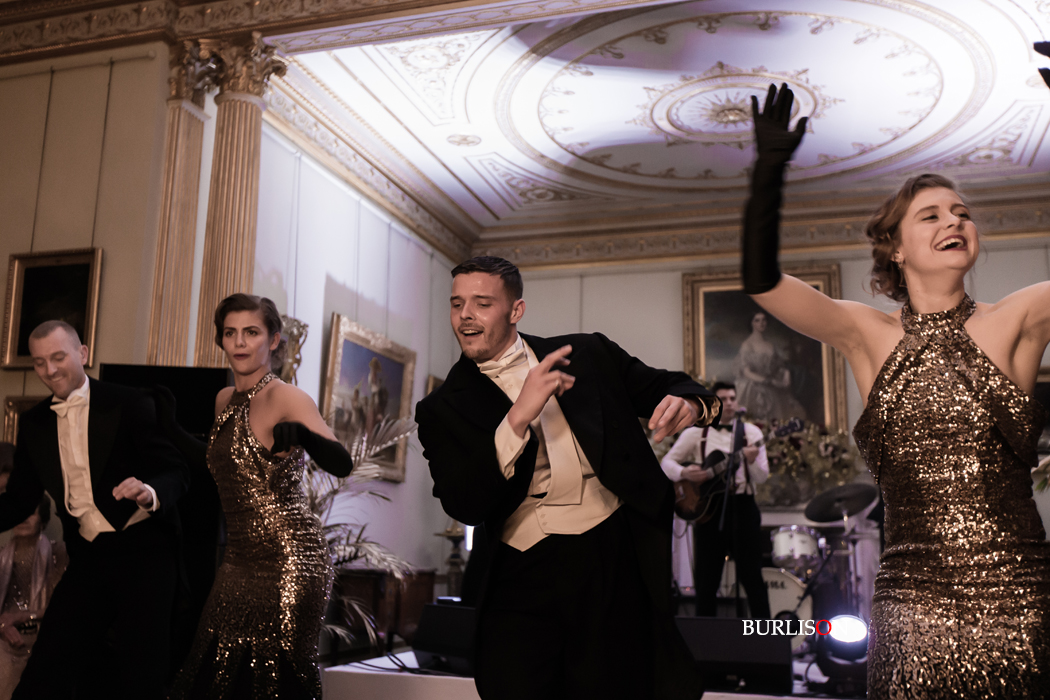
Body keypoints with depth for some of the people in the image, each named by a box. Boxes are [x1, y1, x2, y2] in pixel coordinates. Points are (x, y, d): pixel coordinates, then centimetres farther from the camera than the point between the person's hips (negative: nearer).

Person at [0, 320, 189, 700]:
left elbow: (176, 471, -11)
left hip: (143, 550, -4)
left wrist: (150, 493, -33)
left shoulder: (130, 404, -7)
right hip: (88, 557, 5)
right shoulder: (33, 423, 9)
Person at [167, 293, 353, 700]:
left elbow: (341, 464, -24)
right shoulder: (225, 400, 10)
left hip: (289, 561, -7)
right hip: (240, 561, 7)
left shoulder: (287, 398, -12)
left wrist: (300, 434, -43)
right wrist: (167, 424, 21)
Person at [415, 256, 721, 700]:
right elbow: (463, 506, -8)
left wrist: (687, 404, -10)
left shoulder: (588, 355, 8)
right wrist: (518, 418, -20)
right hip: (524, 581, 0)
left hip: (618, 560, 1)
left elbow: (666, 387, 16)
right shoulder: (442, 410, 5)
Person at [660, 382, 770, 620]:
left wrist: (752, 460, -21)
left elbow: (762, 478, 0)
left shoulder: (751, 432, 5)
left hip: (742, 505, -1)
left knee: (751, 575, 0)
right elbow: (667, 462, 7)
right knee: (706, 579, 6)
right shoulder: (695, 433, 6)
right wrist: (684, 473, -13)